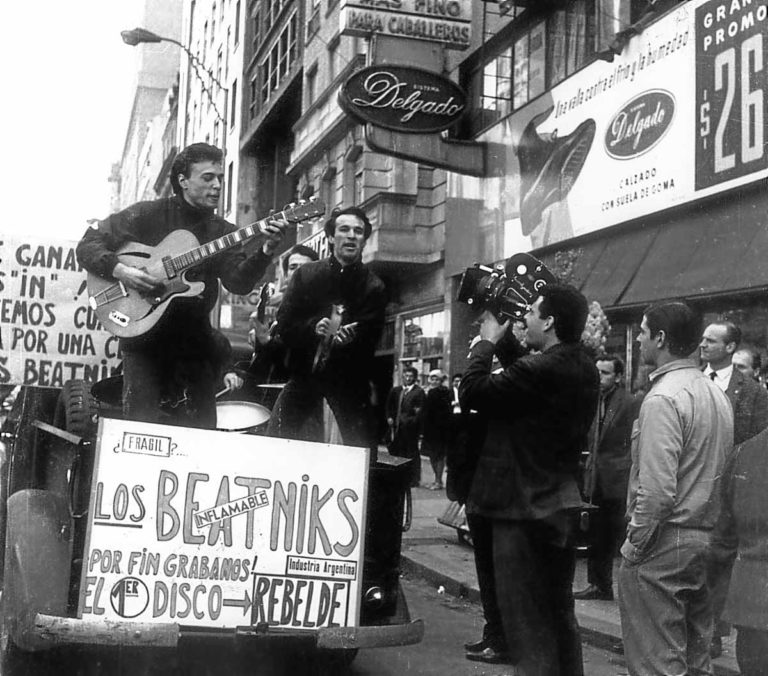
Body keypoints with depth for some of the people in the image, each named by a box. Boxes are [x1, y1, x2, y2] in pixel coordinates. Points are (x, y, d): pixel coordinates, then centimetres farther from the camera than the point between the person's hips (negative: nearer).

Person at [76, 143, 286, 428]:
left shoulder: (223, 231, 6)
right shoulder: (148, 215, -2)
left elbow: (240, 282, -10)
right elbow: (88, 245, -2)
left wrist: (265, 251, -27)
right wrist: (120, 270, -19)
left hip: (195, 341, 3)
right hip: (145, 336, -3)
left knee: (205, 429, 4)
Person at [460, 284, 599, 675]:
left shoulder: (540, 370, -24)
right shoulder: (584, 369, 4)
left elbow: (472, 393, -19)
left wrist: (487, 341, -7)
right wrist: (504, 341, 8)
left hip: (524, 510, -9)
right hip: (561, 506, 9)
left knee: (528, 624, 2)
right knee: (560, 615, 20)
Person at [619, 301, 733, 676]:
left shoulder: (663, 398, -17)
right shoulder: (717, 394, 9)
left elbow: (657, 489, -23)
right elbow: (721, 473, 13)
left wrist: (634, 544, -12)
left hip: (664, 545, -9)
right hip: (707, 542, 9)